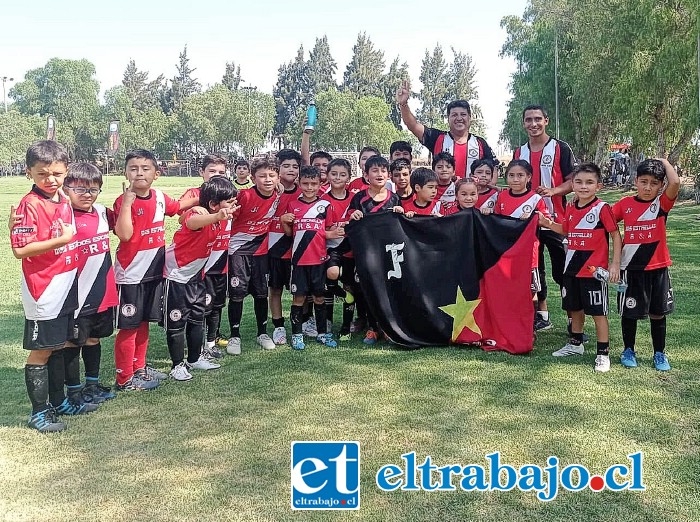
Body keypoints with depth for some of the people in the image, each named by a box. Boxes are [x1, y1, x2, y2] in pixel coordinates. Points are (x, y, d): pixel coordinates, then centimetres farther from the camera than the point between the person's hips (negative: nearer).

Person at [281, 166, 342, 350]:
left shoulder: (325, 205, 4)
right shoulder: (292, 205, 5)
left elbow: (328, 231, 11)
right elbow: (289, 233, 11)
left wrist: (333, 234, -11)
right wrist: (284, 221, -9)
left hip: (319, 258, 0)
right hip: (299, 259, 0)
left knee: (319, 296, 8)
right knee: (298, 297, 4)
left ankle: (322, 333, 20)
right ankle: (297, 334, 14)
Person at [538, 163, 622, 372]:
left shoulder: (602, 208, -12)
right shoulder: (570, 208, 7)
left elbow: (616, 236, -9)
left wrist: (615, 264, -14)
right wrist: (549, 224, 4)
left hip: (594, 270, -6)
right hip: (572, 268, 7)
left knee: (598, 312, 0)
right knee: (575, 307, 19)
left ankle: (603, 353, 9)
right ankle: (576, 343, 35)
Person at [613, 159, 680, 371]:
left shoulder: (662, 203, -5)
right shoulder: (625, 204, -1)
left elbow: (675, 183, -21)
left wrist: (664, 162, -8)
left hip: (658, 268, 0)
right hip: (631, 268, 0)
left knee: (658, 313, 11)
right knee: (629, 312, 10)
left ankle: (660, 354, 26)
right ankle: (628, 350, 27)